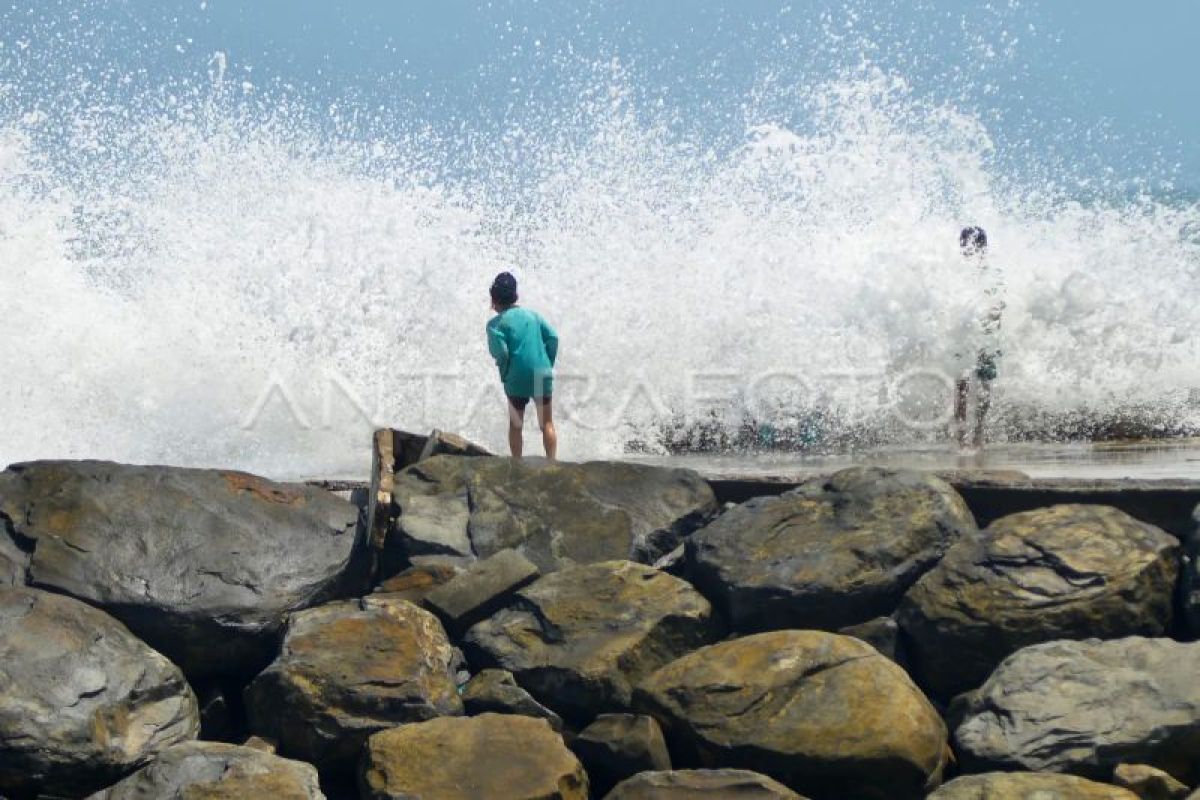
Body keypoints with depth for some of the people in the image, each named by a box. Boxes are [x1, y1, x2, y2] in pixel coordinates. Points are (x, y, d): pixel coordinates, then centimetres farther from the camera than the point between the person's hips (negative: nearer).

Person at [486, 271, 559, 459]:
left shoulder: (496, 323, -4)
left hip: (517, 379, -3)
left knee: (515, 425, 11)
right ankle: (552, 463, 2)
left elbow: (500, 352, -16)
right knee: (547, 424, 8)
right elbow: (552, 337, 2)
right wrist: (548, 365, 9)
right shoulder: (532, 315, 9)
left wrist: (504, 374, 0)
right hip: (542, 375, 3)